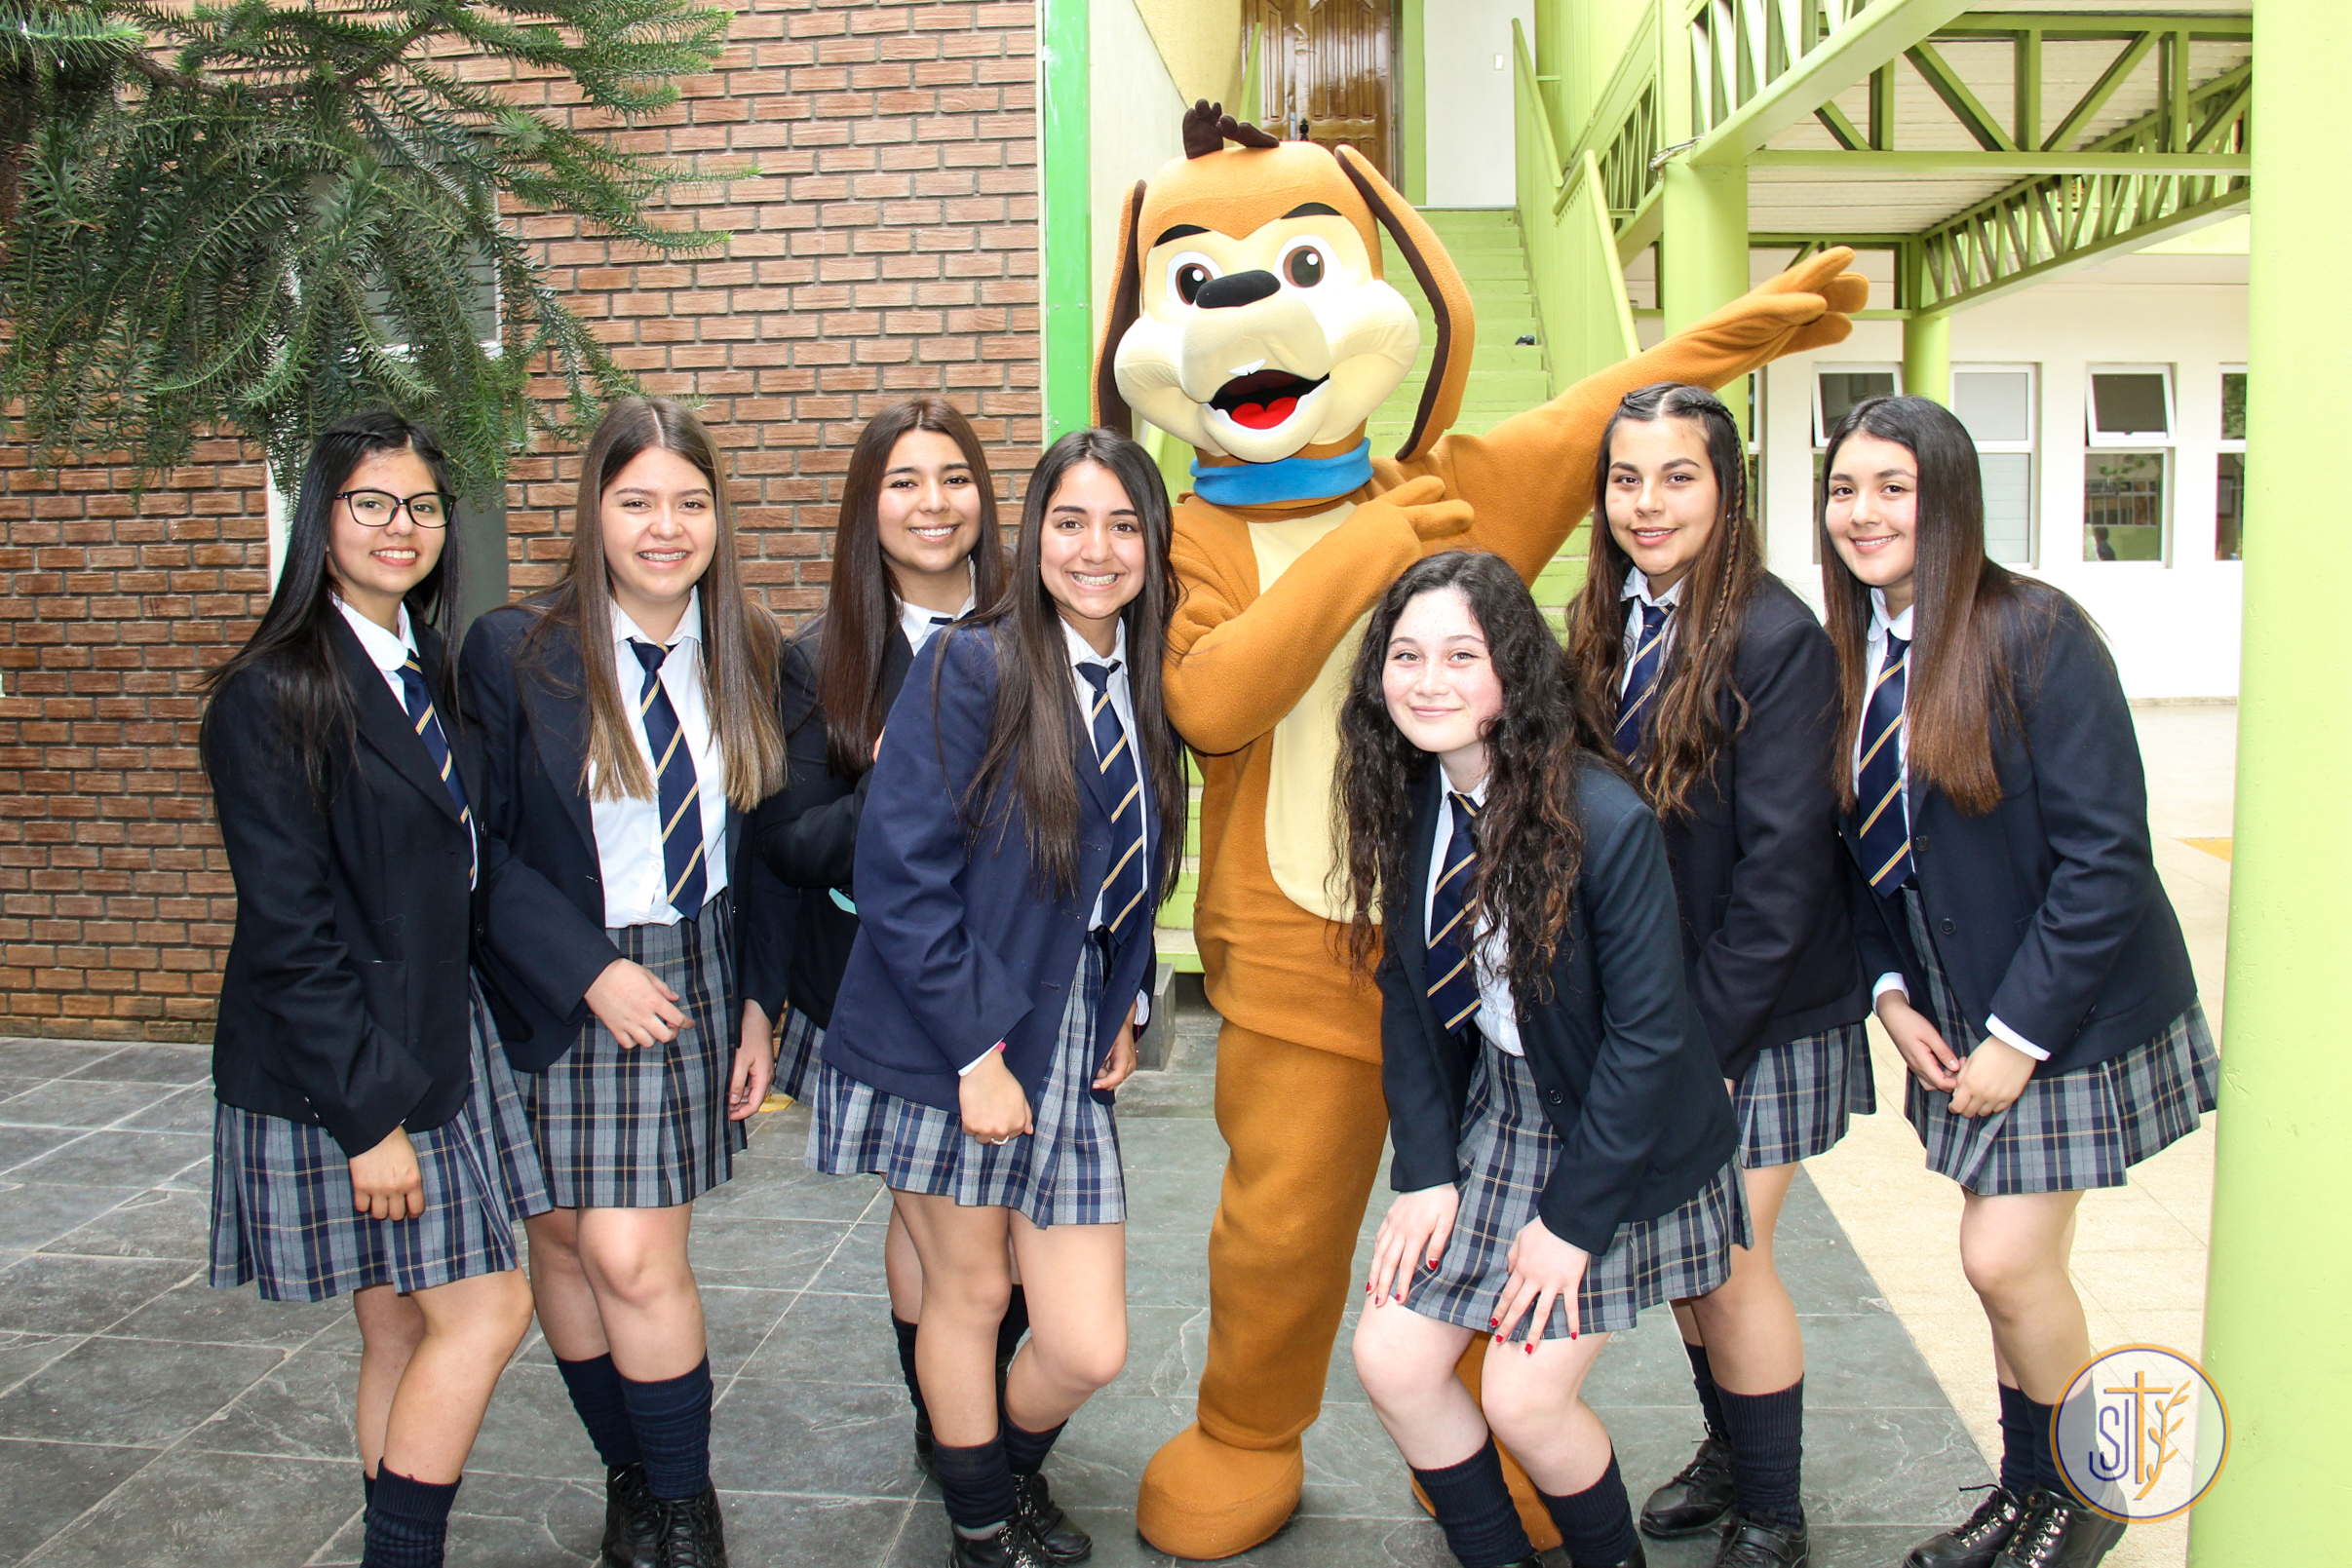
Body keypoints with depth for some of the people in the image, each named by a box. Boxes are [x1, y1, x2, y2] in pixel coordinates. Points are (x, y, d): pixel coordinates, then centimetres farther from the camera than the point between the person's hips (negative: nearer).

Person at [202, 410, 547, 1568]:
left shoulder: (431, 677, 11)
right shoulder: (273, 698, -13)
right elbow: (289, 931, -16)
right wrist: (369, 1113, -18)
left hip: (440, 1042, 7)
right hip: (344, 1069, -7)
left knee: (406, 1331, 12)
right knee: (485, 1314, -4)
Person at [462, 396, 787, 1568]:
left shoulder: (752, 659, 2)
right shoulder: (514, 652, -7)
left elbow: (766, 847, 7)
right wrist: (590, 972, -13)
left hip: (693, 985, 1)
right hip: (553, 990, 0)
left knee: (634, 1256, -5)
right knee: (564, 1245, 9)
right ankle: (632, 1472, 30)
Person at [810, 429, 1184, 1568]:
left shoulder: (1143, 688, 7)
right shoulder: (970, 668, -12)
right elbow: (899, 876, -16)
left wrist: (1126, 1007, 5)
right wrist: (977, 1054, -15)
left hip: (1071, 1049, 5)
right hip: (948, 1049, -5)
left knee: (1089, 1348, 4)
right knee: (968, 1294, 12)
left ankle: (1016, 1473, 37)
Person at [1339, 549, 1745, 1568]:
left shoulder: (1606, 820, -25)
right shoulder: (1407, 805, -6)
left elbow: (1648, 1031, -20)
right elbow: (1409, 997, 2)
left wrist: (1573, 1217, -17)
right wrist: (1424, 1169, -5)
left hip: (1618, 1142, -6)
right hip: (1492, 1120, 6)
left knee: (1524, 1397, -6)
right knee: (1388, 1359, 2)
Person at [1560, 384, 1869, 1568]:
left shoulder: (1775, 637, -16)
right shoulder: (1605, 629, 3)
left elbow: (1780, 862, -18)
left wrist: (1706, 1035, -16)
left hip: (1756, 1011, -5)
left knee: (1728, 1260, 3)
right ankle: (1727, 1450, 39)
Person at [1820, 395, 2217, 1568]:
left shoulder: (2034, 633, -18)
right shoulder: (1851, 654, 1)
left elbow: (2105, 857, -20)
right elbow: (1860, 845, 10)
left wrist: (2020, 1033, -18)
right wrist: (1891, 993, -1)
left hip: (2070, 1012, -5)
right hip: (1958, 1016, 6)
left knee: (2005, 1259, -3)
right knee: (2012, 1261, 13)